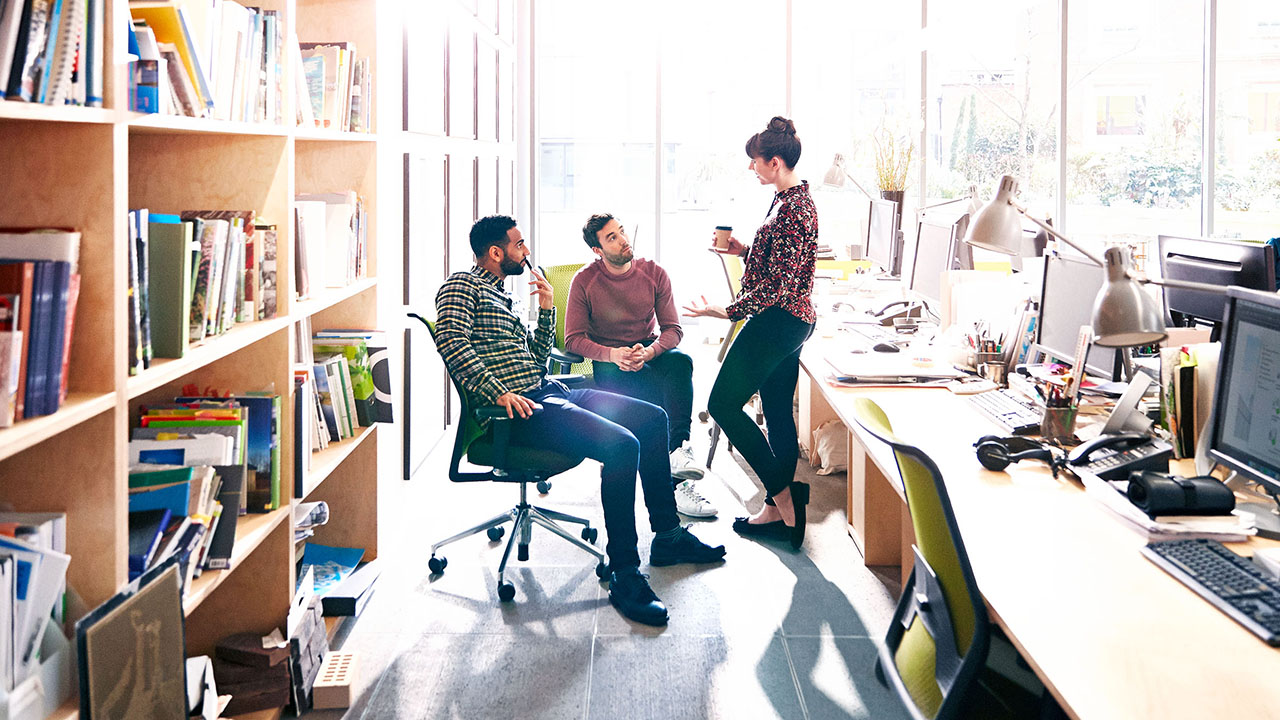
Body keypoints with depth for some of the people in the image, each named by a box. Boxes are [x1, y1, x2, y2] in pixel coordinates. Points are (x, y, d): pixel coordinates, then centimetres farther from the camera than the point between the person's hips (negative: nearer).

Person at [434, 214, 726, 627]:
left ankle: (668, 536, 18)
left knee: (652, 418, 9)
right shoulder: (462, 286, -4)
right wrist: (498, 392, -29)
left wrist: (546, 309, 12)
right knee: (622, 444, -28)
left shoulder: (501, 295, 25)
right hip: (520, 408, -11)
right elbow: (451, 339, -23)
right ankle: (624, 575, -23)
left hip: (550, 392, 11)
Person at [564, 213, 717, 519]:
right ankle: (676, 483, -28)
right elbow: (573, 338, -8)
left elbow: (673, 329, -2)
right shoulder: (584, 281, -6)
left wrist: (649, 352, -25)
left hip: (650, 352, 3)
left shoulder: (653, 273, -1)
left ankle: (679, 448, -41)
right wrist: (612, 354, -27)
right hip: (608, 361, -3)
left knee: (682, 361, -34)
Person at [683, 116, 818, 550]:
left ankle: (783, 497, -5)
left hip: (777, 320, -11)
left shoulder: (792, 208, -20)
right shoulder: (795, 199, 13)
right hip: (792, 321, 11)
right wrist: (743, 250, 11)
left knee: (723, 404, -6)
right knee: (777, 414, 13)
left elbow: (779, 284, -23)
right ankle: (780, 510, 18)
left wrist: (727, 312, -20)